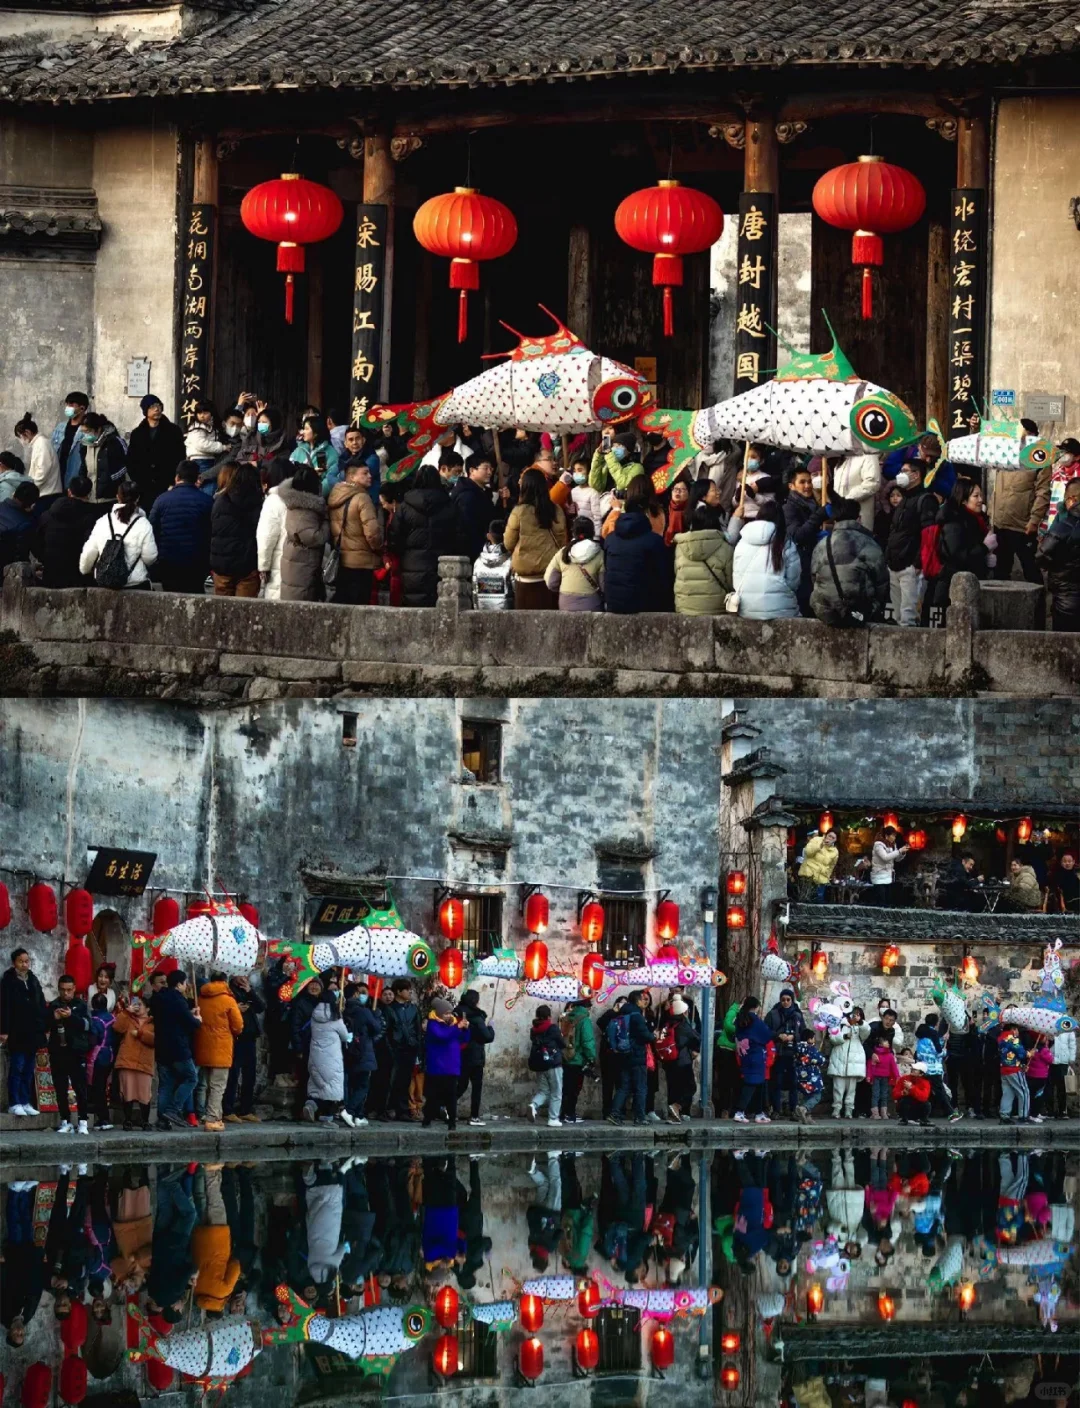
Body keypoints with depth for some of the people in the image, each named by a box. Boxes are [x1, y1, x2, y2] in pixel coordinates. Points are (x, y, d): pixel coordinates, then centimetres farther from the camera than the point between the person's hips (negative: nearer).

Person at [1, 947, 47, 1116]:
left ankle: (26, 1102, 13)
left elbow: (41, 1005, 14)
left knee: (28, 1070, 8)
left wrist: (45, 1025, 6)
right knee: (17, 1068, -4)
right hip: (17, 1033, -5)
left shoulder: (33, 980, 13)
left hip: (33, 1032, 6)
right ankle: (14, 1104, -1)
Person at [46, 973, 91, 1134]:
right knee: (60, 1089, 3)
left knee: (80, 1088, -8)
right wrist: (53, 1018, -13)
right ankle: (65, 1121, 9)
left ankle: (82, 1121, -7)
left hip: (76, 1052, -2)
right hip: (57, 1052, 2)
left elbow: (86, 1025, -8)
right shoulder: (52, 1006, 11)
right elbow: (44, 1027, 6)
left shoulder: (81, 1006, 5)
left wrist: (71, 1016, -23)